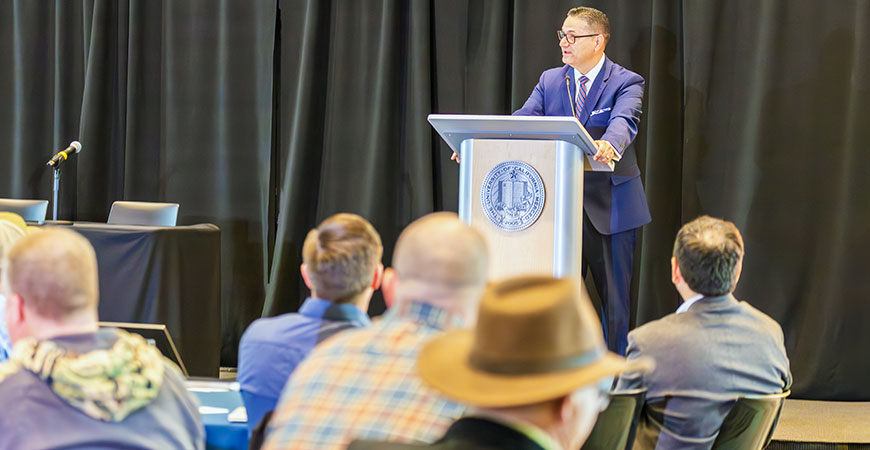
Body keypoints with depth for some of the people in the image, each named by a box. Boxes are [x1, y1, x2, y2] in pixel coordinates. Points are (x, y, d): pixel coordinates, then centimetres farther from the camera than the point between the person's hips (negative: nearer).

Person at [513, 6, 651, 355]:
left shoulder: (626, 83, -4)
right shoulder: (550, 81, 9)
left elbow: (623, 121, -25)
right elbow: (522, 120, -4)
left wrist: (609, 144, -49)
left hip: (610, 207, -4)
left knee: (615, 298, 5)